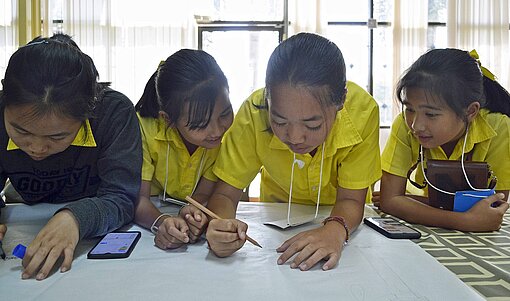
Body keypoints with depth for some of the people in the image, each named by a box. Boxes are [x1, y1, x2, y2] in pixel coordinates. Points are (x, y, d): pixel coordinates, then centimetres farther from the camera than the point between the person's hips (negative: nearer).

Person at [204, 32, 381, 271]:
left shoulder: (362, 110, -28)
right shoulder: (254, 112, -28)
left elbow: (350, 199, -20)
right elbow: (225, 193, -20)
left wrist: (335, 230, -42)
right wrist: (220, 226, -42)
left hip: (340, 217, 0)